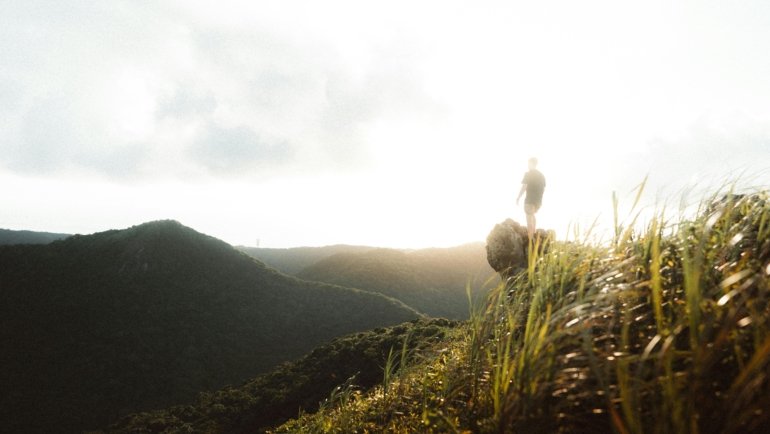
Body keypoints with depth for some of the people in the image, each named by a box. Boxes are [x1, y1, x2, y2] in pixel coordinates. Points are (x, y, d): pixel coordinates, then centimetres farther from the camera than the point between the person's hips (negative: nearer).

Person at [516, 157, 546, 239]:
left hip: (530, 200, -6)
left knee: (529, 219, -2)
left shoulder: (528, 174, -9)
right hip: (538, 200, 6)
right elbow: (543, 188, 11)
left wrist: (518, 198, -7)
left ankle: (530, 239, -3)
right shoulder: (541, 175, 9)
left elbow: (524, 187, -14)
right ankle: (533, 235, 22)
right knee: (532, 216, 24)